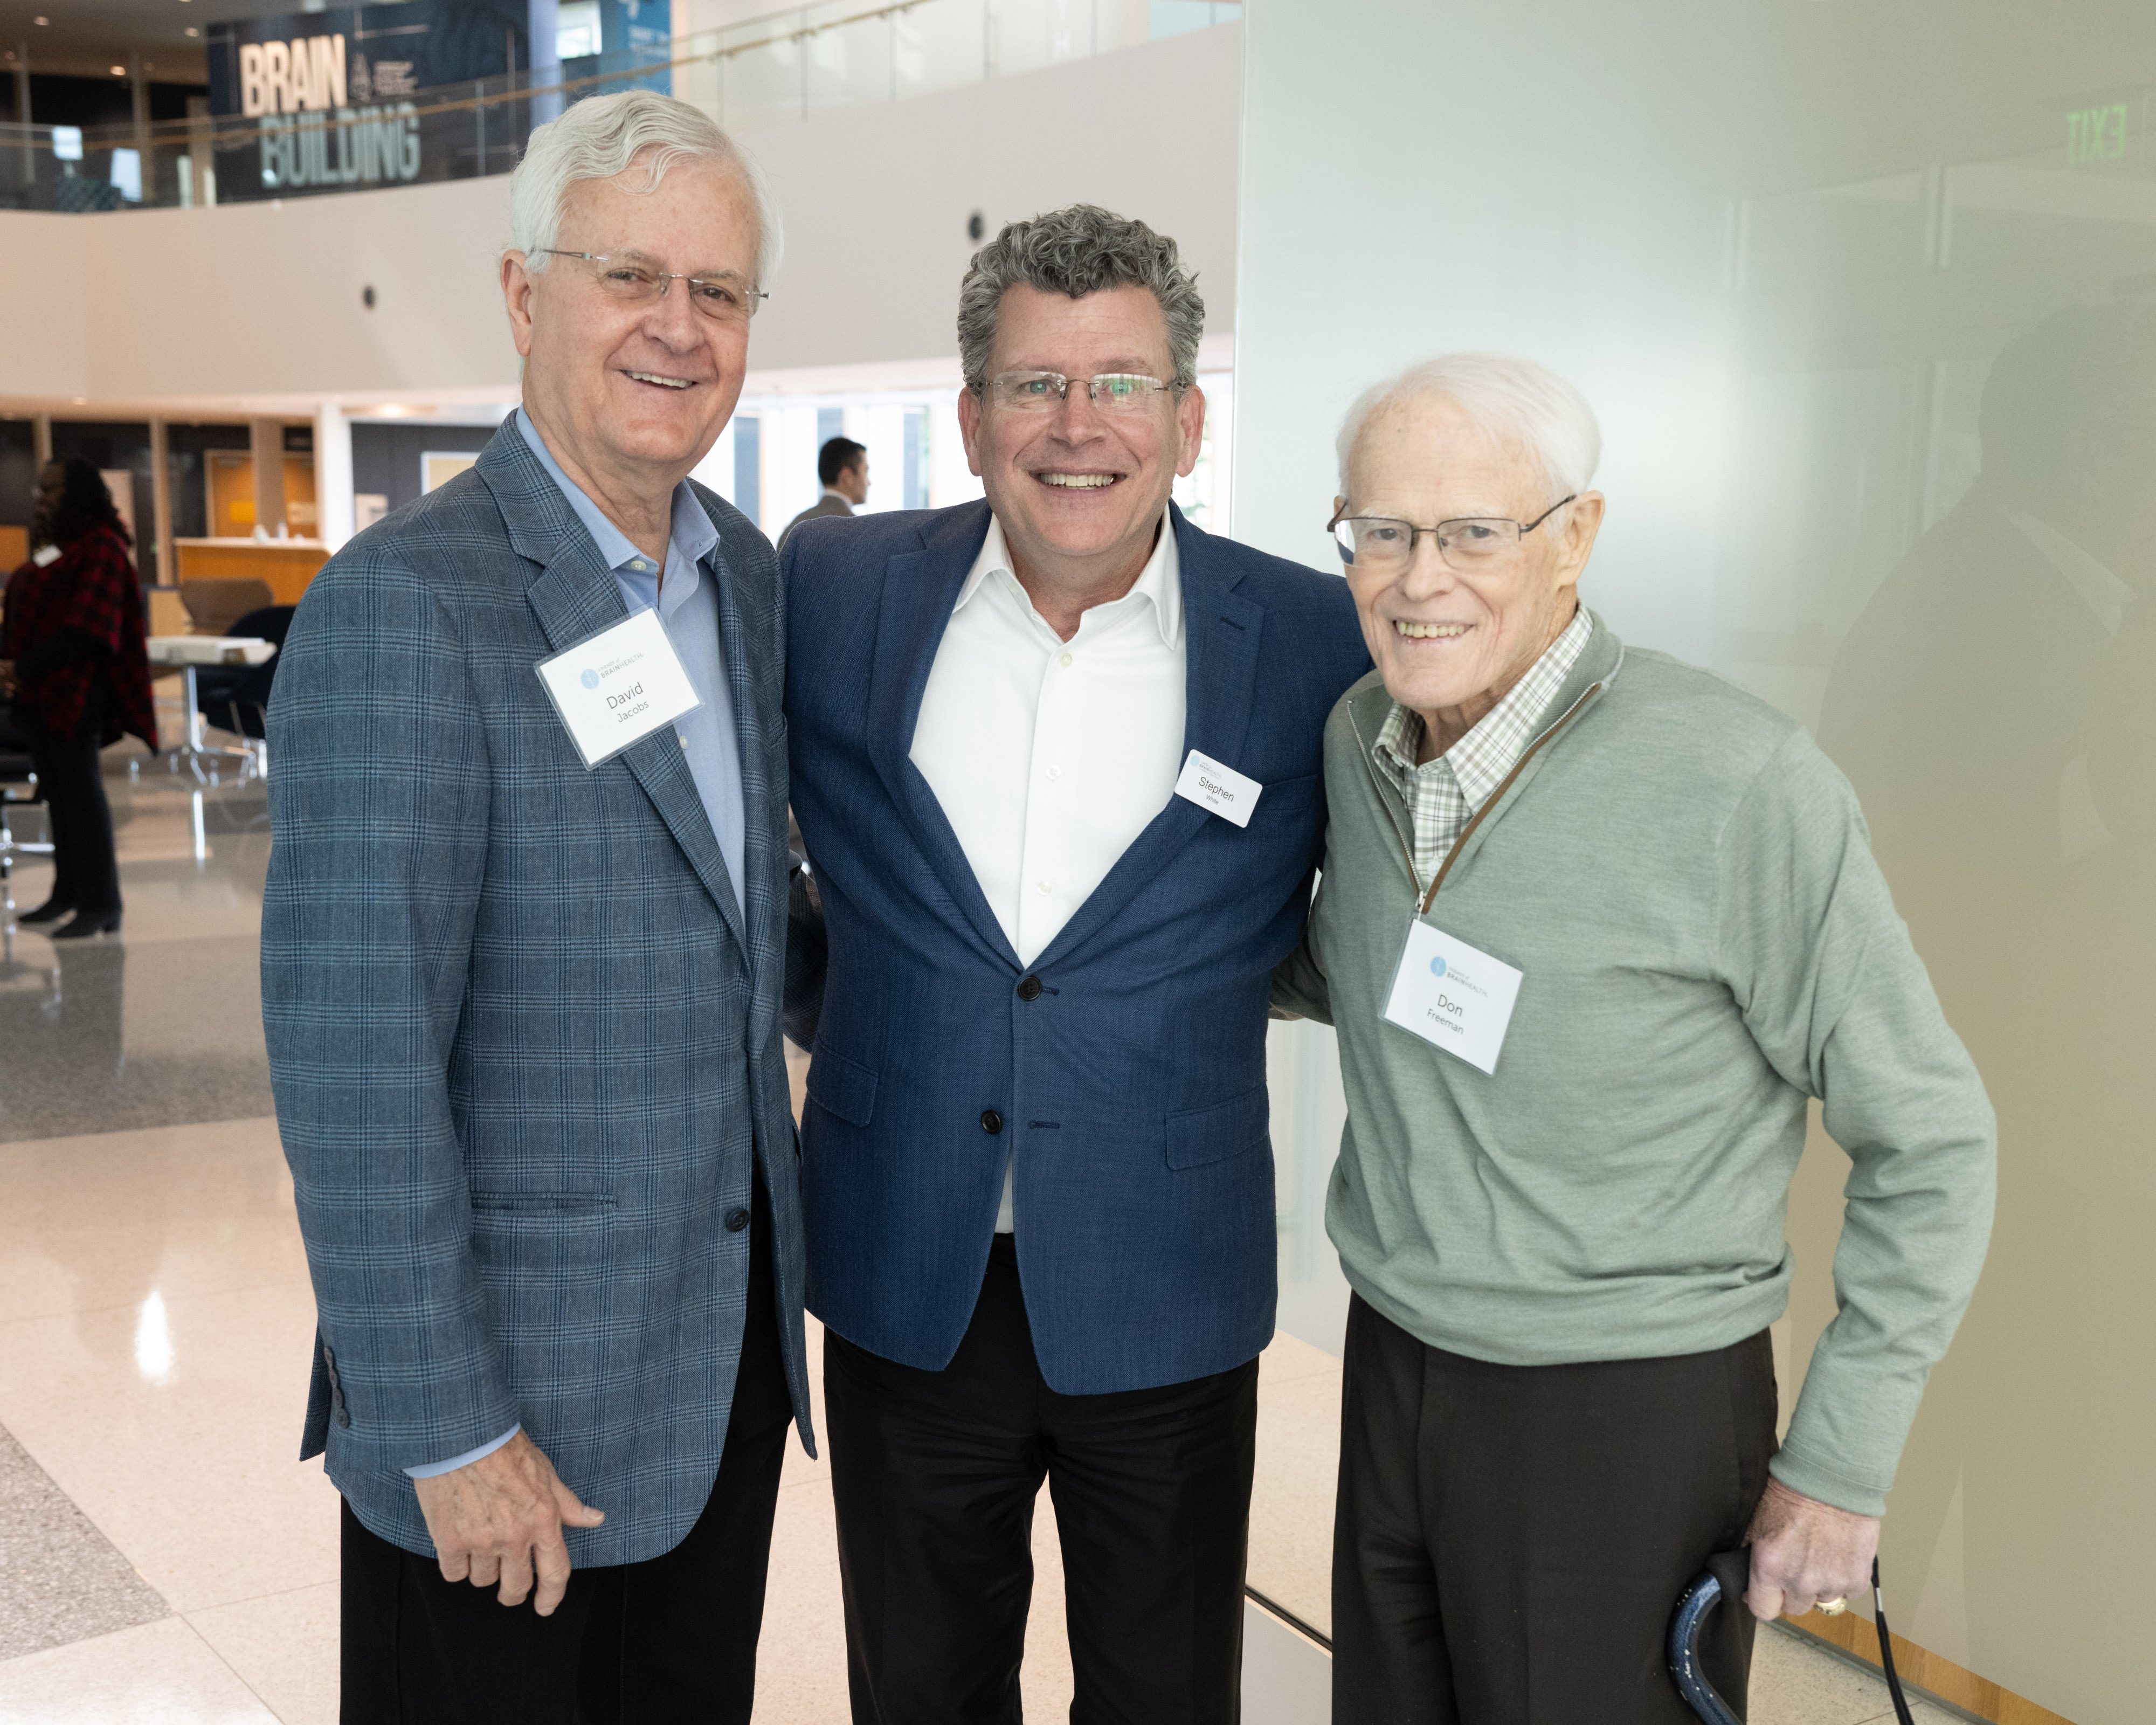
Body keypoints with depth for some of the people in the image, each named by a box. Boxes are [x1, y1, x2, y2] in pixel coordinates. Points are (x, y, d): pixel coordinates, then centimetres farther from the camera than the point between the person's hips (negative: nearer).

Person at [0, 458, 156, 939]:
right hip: (39, 690, 8)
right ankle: (69, 891, 17)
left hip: (75, 689, -8)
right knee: (57, 791, 10)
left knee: (80, 789, -6)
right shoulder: (53, 545, 18)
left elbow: (85, 626, -16)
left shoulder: (100, 546, -8)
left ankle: (100, 904, -3)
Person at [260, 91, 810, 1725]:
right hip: (513, 1374, -7)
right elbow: (354, 1057, -21)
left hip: (730, 1335, 7)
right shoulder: (406, 604, -19)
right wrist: (448, 1433, -19)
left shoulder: (748, 574, 5)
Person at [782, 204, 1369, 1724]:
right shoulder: (833, 595, -5)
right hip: (906, 1289, 2)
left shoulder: (1317, 644, -9)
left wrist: (1235, 968, -5)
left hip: (1167, 1303, -1)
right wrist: (811, 998, 9)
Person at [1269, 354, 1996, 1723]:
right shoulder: (1361, 736, -2)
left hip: (1628, 1409, -6)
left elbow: (1929, 1137, -12)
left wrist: (1841, 1466, -10)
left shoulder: (1741, 786, -22)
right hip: (1394, 1360, 6)